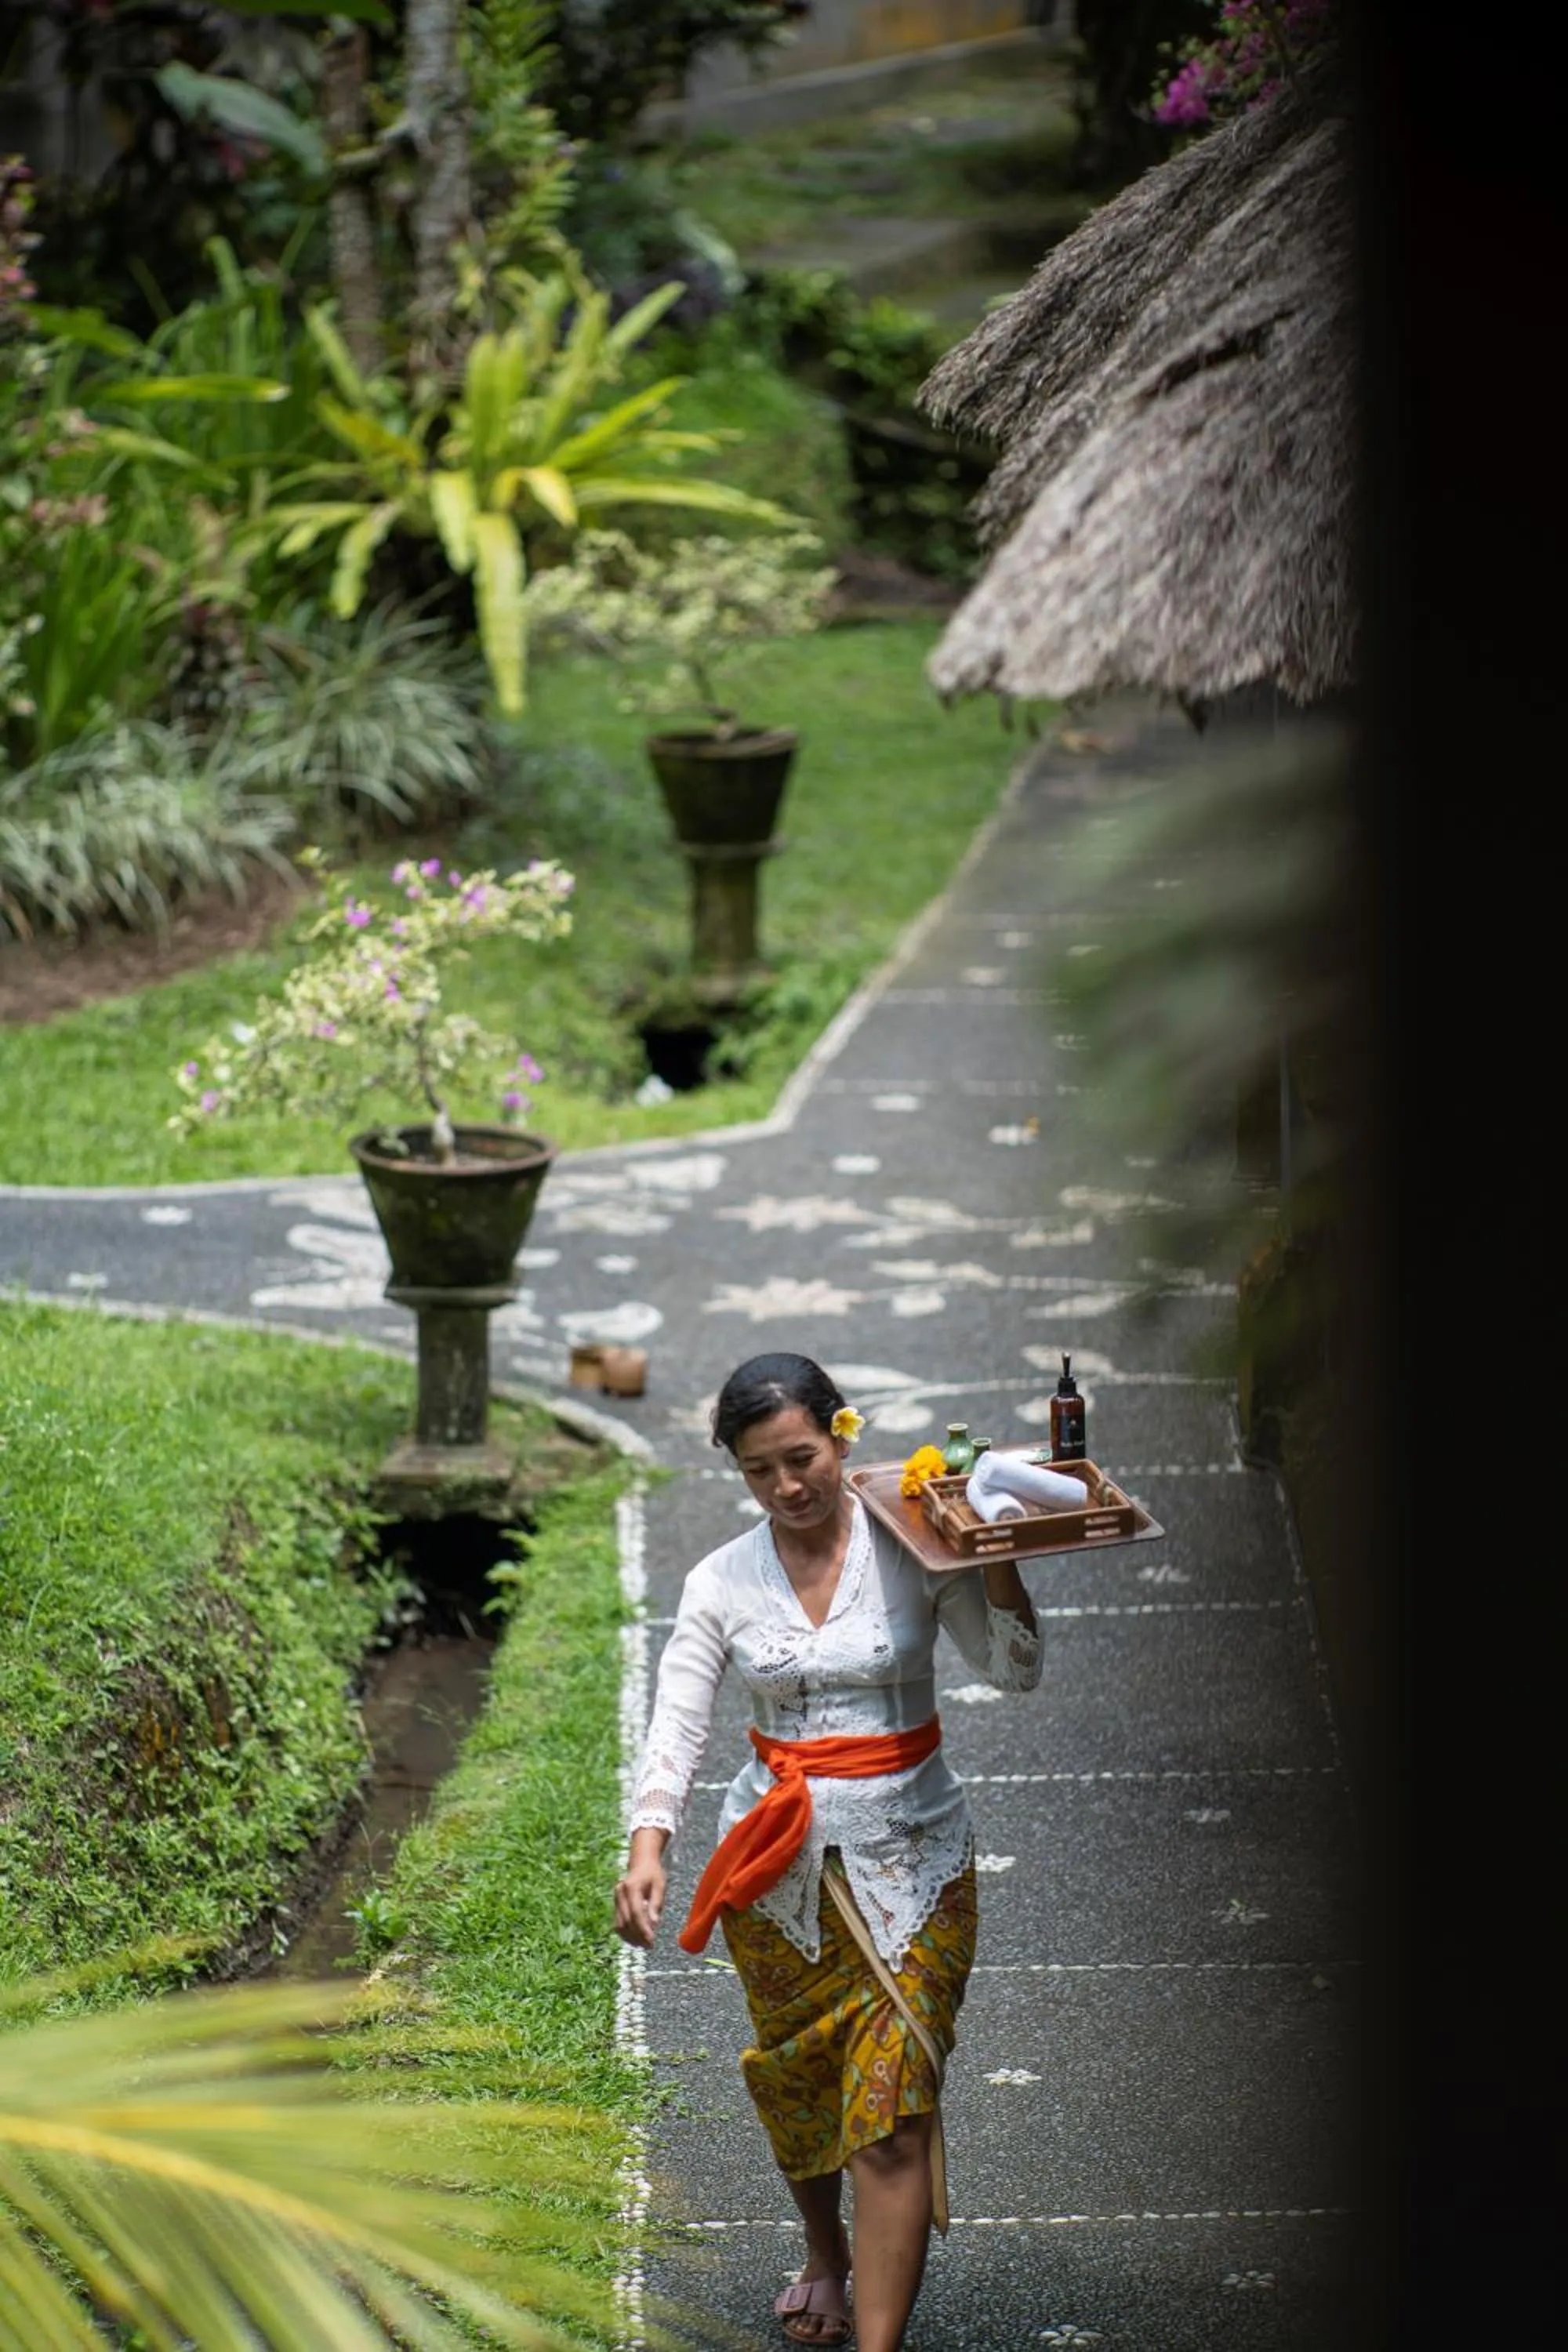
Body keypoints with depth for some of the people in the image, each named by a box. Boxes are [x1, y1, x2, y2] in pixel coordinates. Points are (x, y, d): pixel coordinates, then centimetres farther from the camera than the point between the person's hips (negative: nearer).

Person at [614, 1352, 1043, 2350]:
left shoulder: (914, 1549, -5)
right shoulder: (722, 1582, -1)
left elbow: (1017, 1672, -2)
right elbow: (678, 1723, -8)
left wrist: (998, 1559, -17)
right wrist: (648, 1846, -23)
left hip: (909, 1855, -2)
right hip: (778, 1858, 2)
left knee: (892, 2107, -9)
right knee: (795, 2079, 16)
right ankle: (825, 2254, 45)